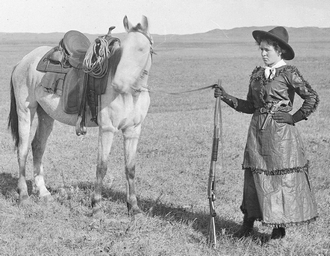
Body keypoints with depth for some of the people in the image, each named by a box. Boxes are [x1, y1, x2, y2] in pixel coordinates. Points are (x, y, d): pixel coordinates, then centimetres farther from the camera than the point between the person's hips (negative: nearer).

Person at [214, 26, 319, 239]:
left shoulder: (289, 73, -7)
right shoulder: (257, 74, 11)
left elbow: (312, 98, -8)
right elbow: (250, 106, 15)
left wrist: (294, 118, -9)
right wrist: (227, 97, 6)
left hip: (280, 133, -5)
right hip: (258, 130, 5)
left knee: (282, 177, 0)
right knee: (254, 175, 6)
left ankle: (281, 226, 12)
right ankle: (248, 224, 15)